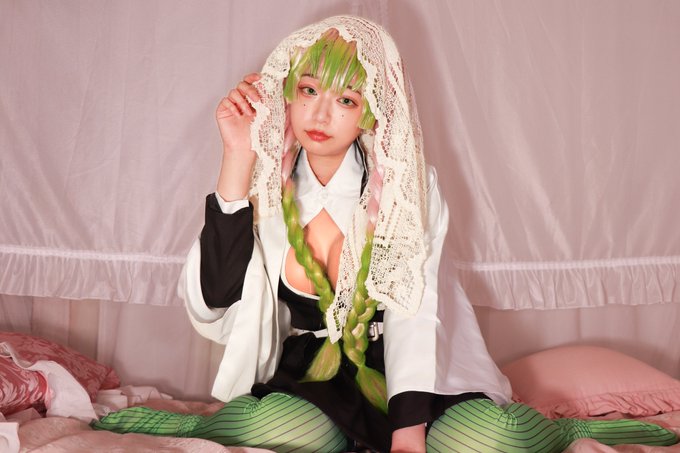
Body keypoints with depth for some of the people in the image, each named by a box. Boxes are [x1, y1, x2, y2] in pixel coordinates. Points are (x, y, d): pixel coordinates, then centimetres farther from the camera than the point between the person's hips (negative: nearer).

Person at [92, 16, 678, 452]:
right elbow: (212, 307, -13)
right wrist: (239, 161, -17)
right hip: (302, 377, 0)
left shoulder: (408, 186, -2)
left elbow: (411, 310, -12)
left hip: (395, 370, 0)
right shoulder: (266, 186, -1)